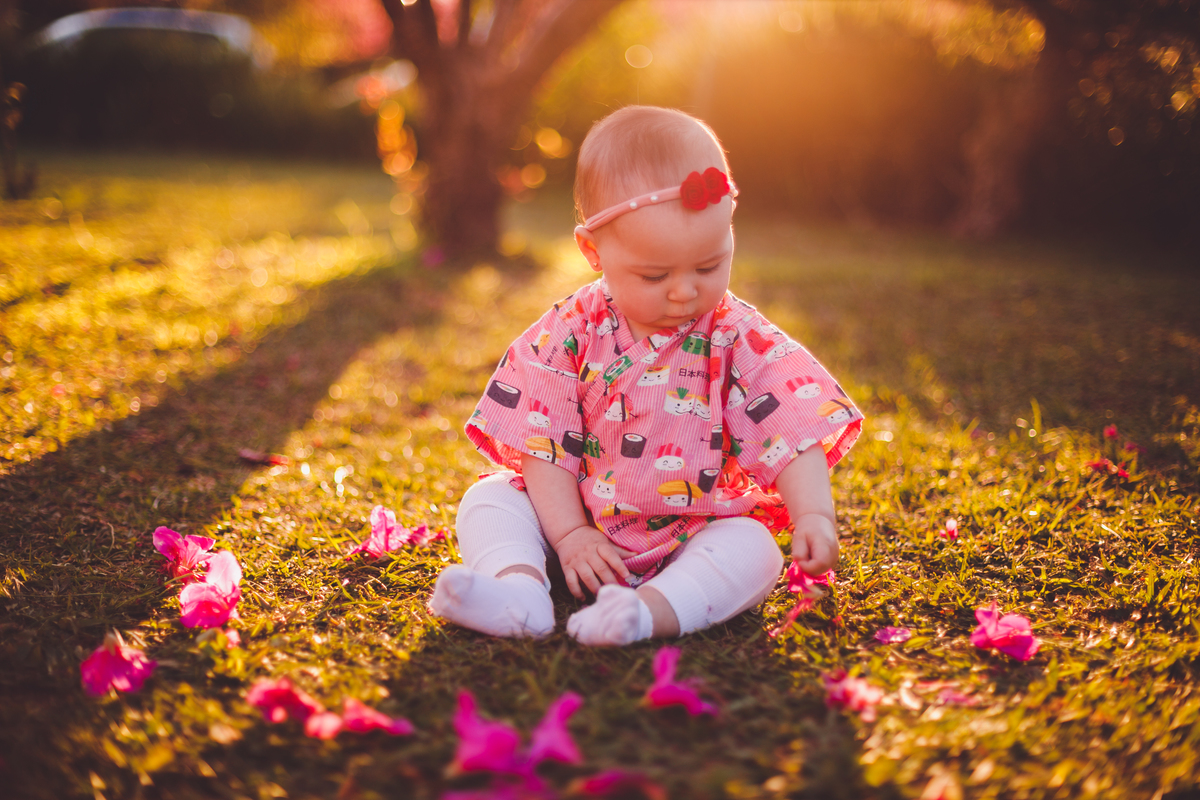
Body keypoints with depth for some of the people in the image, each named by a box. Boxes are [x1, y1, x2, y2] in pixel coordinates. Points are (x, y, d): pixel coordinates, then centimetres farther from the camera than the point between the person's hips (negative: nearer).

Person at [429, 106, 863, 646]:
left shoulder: (740, 341, -10)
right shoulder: (570, 333, -9)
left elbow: (792, 430, -15)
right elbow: (543, 442, -8)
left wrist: (814, 515, -31)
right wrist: (569, 535, -16)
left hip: (696, 536, -1)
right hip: (577, 519, 2)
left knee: (752, 548, -28)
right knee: (489, 499, -13)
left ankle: (652, 610, -46)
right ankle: (520, 586, -38)